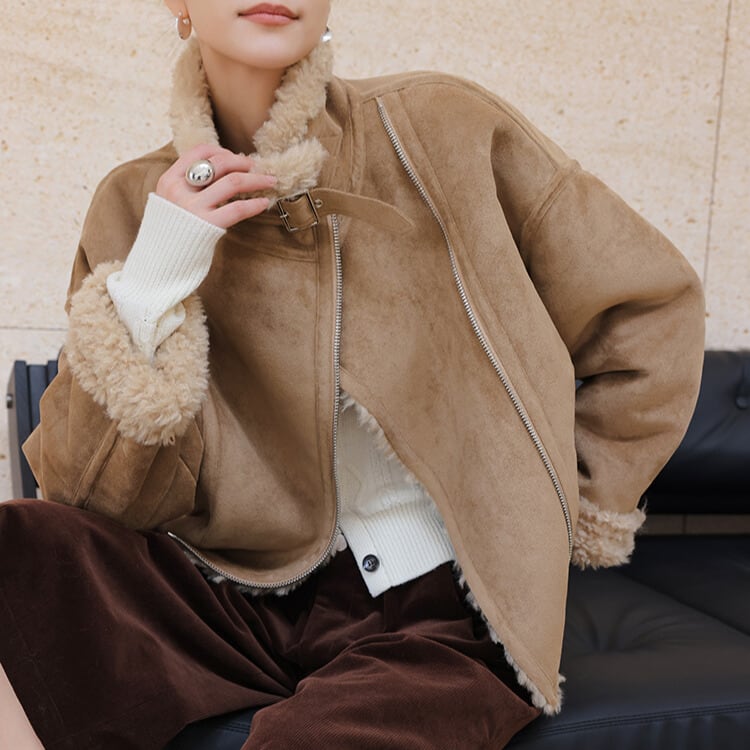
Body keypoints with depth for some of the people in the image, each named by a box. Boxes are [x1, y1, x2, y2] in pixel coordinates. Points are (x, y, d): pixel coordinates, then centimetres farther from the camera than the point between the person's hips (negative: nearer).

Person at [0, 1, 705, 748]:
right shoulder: (139, 203, 0)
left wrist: (570, 507, 5)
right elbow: (91, 496, -4)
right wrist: (152, 282, -17)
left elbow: (653, 307, 3)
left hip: (438, 611, -2)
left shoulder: (443, 129, -6)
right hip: (237, 593, 3)